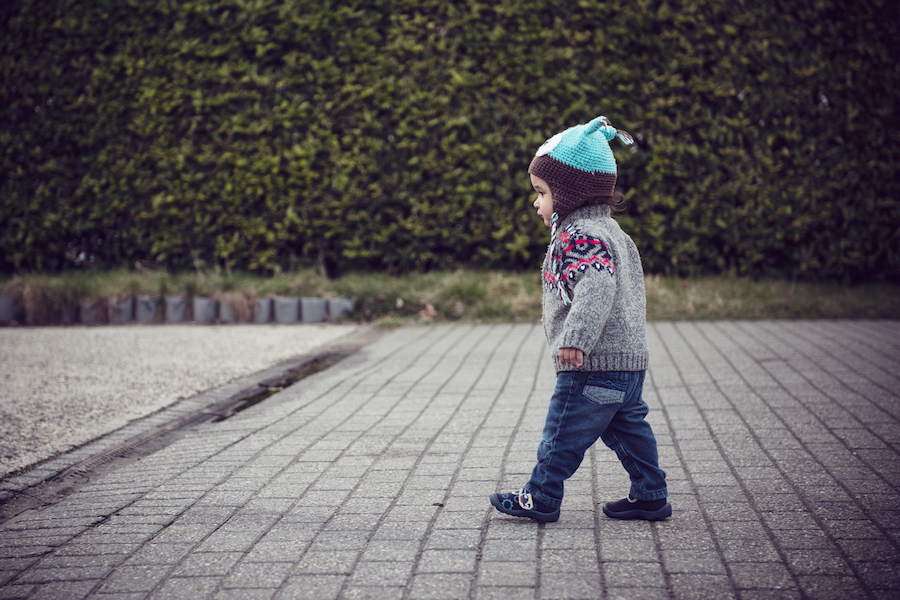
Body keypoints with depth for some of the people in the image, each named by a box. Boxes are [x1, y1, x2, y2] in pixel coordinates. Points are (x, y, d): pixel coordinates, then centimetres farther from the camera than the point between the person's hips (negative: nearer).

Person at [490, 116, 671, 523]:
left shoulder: (581, 235, -17)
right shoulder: (607, 229, 17)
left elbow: (596, 286, -32)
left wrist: (576, 337, -39)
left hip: (595, 365, -10)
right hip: (629, 359, 10)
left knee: (564, 431, 1)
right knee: (627, 427, 16)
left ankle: (541, 498, 10)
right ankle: (650, 496, 20)